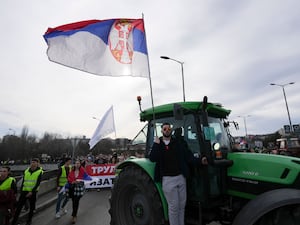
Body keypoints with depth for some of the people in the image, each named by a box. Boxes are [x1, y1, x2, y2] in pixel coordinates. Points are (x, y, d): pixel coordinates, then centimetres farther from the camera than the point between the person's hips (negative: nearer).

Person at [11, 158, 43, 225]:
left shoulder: (39, 172, -9)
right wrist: (21, 191, 10)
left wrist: (32, 192, -18)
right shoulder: (26, 171, 3)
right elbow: (23, 182, 11)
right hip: (24, 191, 3)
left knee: (32, 207, 11)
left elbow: (38, 183, -12)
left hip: (33, 192, -3)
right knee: (19, 206, 3)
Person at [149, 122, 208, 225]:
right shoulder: (157, 144, -1)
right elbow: (152, 158, -14)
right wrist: (156, 144, -21)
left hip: (181, 177, 3)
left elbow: (188, 156, 0)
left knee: (182, 204, 16)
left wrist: (200, 161, -14)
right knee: (173, 206, 5)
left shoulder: (179, 142, 1)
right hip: (168, 179, -2)